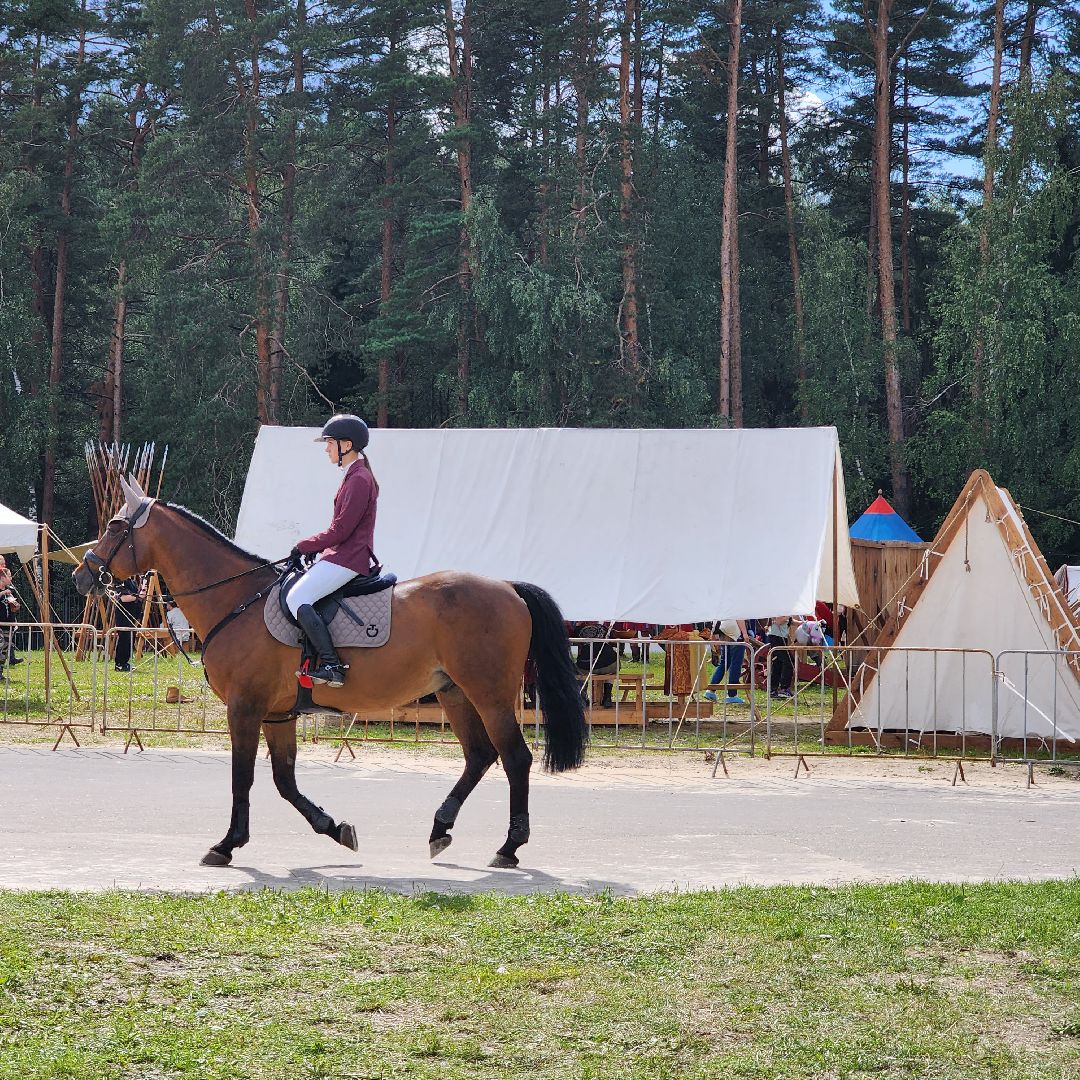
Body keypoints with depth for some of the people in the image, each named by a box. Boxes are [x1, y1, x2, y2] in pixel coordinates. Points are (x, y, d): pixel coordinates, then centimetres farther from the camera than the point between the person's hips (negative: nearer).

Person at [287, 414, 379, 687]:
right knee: (295, 592, 17)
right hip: (342, 555, 11)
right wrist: (312, 548, 13)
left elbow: (340, 531, -18)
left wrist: (304, 547, -9)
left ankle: (331, 666, -27)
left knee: (297, 598, -22)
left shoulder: (359, 479, -14)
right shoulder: (355, 475, 19)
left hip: (348, 559, -11)